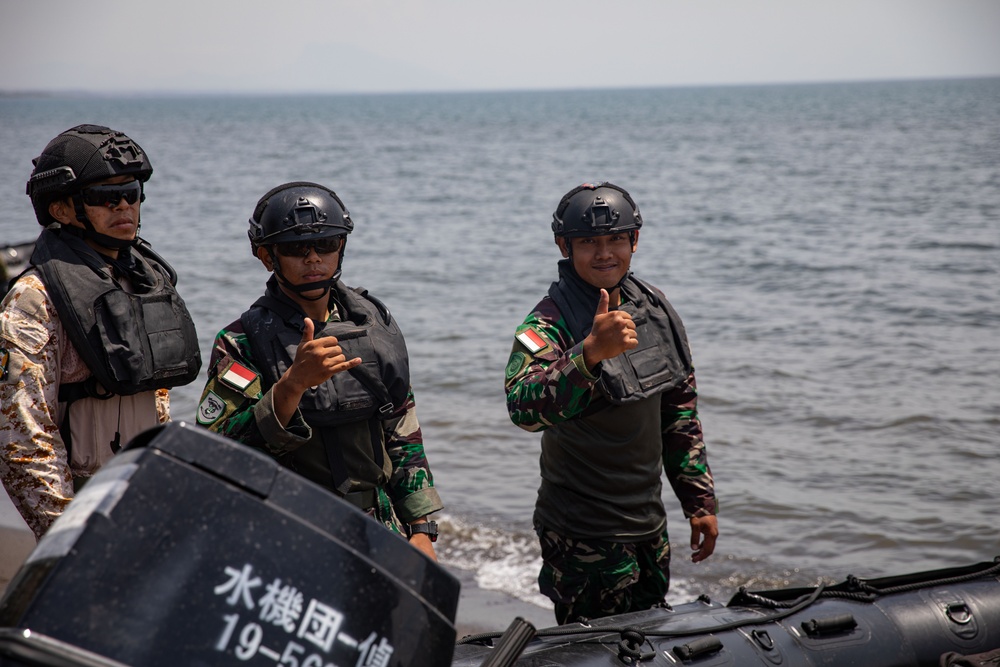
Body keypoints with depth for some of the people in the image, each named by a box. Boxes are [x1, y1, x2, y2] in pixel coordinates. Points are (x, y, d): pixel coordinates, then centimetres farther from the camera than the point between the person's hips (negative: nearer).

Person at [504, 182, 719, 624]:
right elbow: (524, 408, -36)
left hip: (650, 524, 7)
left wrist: (701, 502, 11)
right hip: (585, 537, -7)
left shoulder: (655, 308, 5)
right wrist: (590, 350, -49)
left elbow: (680, 412, 13)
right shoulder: (550, 323, -16)